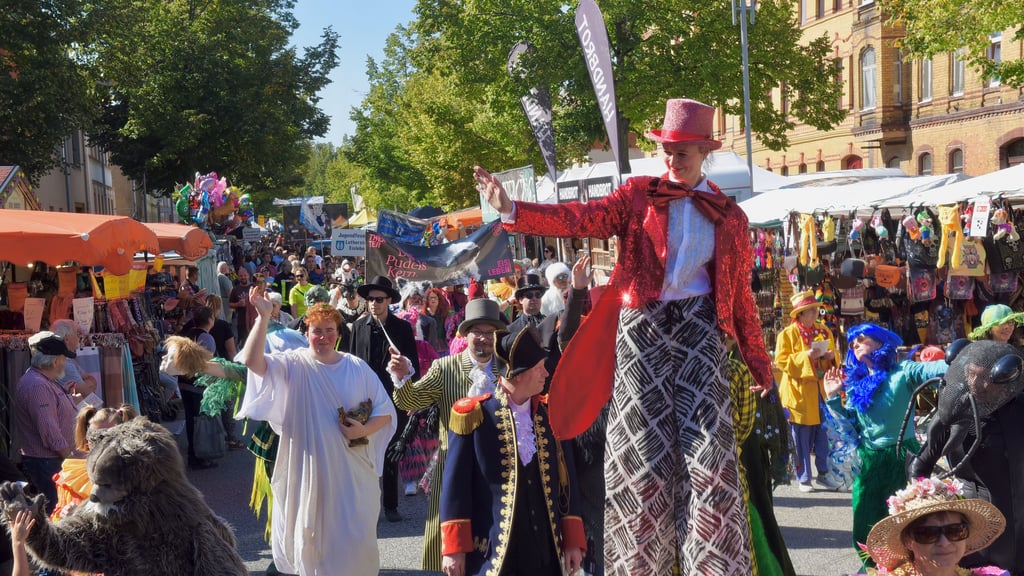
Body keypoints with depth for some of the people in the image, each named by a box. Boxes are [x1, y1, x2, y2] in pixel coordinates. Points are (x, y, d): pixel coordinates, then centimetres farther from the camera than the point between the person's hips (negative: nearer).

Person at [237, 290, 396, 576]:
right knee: (311, 538, 13)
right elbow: (251, 360, -21)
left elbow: (385, 411, 4)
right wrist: (264, 317, -28)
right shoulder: (293, 365, -3)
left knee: (354, 541, 7)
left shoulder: (358, 368, 1)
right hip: (310, 472, -1)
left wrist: (365, 430, -15)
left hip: (353, 472, 1)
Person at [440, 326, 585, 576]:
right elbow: (455, 485, -5)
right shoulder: (474, 415, -6)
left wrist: (572, 540, 7)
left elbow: (566, 481, 10)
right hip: (491, 553, -4)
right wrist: (454, 547, -7)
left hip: (545, 554, 4)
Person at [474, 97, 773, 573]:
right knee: (643, 458, 3)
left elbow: (740, 295, 13)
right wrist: (512, 210, -26)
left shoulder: (729, 216, 9)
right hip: (641, 330, -1)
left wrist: (759, 363, 15)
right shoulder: (640, 195, 4)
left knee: (708, 456, -4)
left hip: (697, 329, 1)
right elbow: (583, 218, -11)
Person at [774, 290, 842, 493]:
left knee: (823, 434, 7)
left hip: (822, 389, 5)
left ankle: (823, 473, 20)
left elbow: (834, 360, 20)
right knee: (801, 437, 1)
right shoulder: (787, 334, -5)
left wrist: (830, 356, -4)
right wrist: (806, 356, -21)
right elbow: (781, 361, -11)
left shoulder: (824, 331, 11)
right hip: (799, 391, -5)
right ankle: (804, 478, 11)